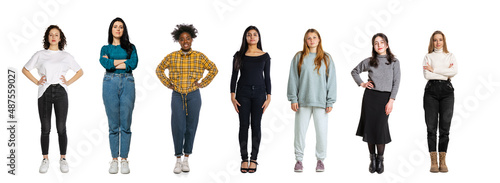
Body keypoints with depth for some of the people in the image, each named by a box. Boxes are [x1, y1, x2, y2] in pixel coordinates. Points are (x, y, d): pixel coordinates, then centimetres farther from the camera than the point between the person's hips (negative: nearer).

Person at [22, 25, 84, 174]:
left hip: (60, 92, 0)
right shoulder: (40, 55, 9)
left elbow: (80, 71, 18)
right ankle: (45, 159, 10)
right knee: (45, 128, 1)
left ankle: (63, 159, 8)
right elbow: (25, 69, 16)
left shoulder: (66, 56, 11)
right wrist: (36, 82, 5)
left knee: (61, 128, -1)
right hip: (45, 92, 0)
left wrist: (68, 82, 6)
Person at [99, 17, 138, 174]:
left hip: (127, 84, 0)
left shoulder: (130, 47, 12)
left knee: (126, 124, -1)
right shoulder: (105, 48, 12)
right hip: (110, 84, 0)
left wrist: (113, 63, -4)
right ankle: (114, 159, 6)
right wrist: (124, 61, -5)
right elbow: (104, 63, -8)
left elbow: (134, 64, -6)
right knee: (113, 124, 1)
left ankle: (124, 159, 4)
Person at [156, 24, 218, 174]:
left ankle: (186, 159, 16)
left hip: (193, 96, 1)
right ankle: (178, 160, 2)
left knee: (191, 127, 5)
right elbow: (159, 70, 14)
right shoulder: (171, 57, -1)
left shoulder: (199, 56, -2)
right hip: (177, 95, 0)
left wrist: (202, 84, 3)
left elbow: (213, 69, 9)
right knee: (178, 127, -8)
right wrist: (168, 84, 5)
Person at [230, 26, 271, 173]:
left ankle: (254, 159, 8)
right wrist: (232, 96, -2)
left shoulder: (264, 56, 4)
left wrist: (268, 96, -1)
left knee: (256, 125, 2)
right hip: (243, 93, 0)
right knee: (244, 125, 1)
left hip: (259, 92, 0)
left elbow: (267, 77, 5)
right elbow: (234, 76, 5)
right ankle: (244, 159, 7)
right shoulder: (239, 55, 4)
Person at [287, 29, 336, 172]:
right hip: (303, 101, 0)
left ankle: (320, 159, 16)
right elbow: (293, 78, 4)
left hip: (321, 101, 0)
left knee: (321, 131, 2)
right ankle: (299, 159, 14)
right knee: (300, 131, 3)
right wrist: (293, 99, -3)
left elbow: (331, 80, 5)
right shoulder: (299, 57, 5)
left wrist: (330, 101, 0)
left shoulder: (326, 58, 7)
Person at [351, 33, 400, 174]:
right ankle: (372, 158, 13)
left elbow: (396, 82, -1)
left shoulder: (394, 62, 3)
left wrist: (391, 100, -8)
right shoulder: (369, 62, 6)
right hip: (370, 96, 2)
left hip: (385, 97, -2)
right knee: (370, 127, 1)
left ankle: (380, 159, 7)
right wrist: (362, 84, 6)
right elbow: (354, 71, 21)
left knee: (380, 128, -7)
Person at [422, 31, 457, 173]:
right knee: (431, 127, -4)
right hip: (431, 91, -1)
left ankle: (443, 161, 2)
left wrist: (434, 70, -7)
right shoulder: (428, 57, 11)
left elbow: (454, 71, -5)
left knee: (445, 127, -3)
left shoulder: (450, 56, 14)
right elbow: (427, 75, -5)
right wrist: (445, 74, -5)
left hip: (447, 91, 1)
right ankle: (433, 161, -1)